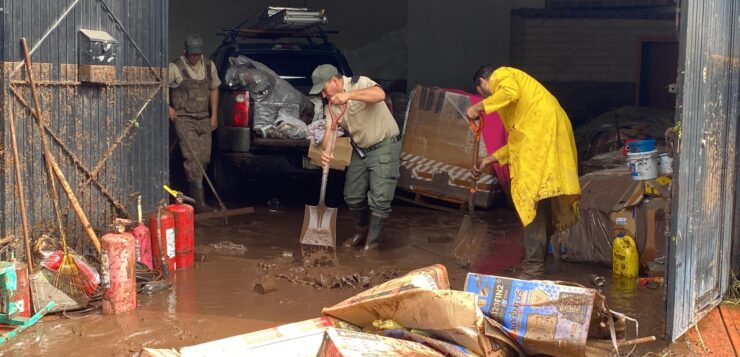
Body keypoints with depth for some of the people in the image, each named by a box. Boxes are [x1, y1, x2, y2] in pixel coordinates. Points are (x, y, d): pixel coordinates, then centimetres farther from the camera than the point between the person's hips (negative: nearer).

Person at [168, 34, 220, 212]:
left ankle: (193, 191, 23)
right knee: (192, 157, -14)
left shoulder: (209, 66, 9)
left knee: (204, 157, 5)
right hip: (183, 118, -6)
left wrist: (214, 115, 15)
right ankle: (199, 202, -15)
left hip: (204, 118, 6)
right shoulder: (175, 68, -8)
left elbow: (214, 89, 19)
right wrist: (168, 107, -11)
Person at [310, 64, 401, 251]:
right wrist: (326, 151, -28)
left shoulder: (359, 84, -18)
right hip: (360, 150, 8)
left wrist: (349, 95, -47)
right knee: (352, 196, 12)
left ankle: (372, 243, 2)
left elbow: (380, 94, -39)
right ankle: (361, 232, 33)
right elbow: (330, 131, -6)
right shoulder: (331, 104, 2)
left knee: (379, 199, -9)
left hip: (384, 146, -7)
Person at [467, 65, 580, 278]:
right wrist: (489, 160, 31)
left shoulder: (501, 75, 9)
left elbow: (511, 93, -18)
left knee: (529, 196, -12)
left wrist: (479, 107, -7)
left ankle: (533, 267, -14)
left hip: (542, 130, -10)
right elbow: (518, 140, 30)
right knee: (540, 198, 12)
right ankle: (539, 257, 17)